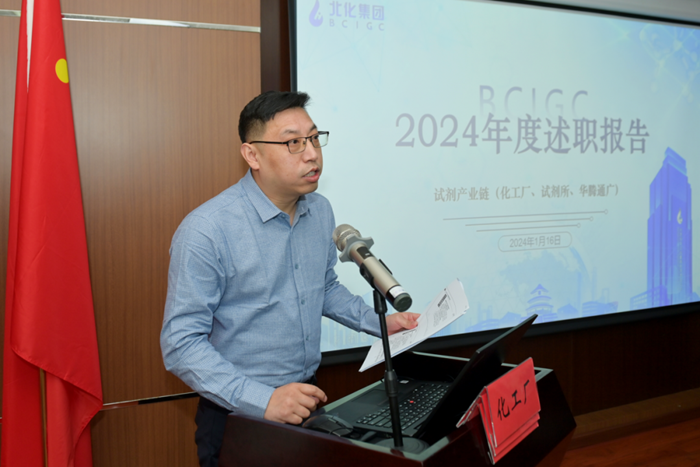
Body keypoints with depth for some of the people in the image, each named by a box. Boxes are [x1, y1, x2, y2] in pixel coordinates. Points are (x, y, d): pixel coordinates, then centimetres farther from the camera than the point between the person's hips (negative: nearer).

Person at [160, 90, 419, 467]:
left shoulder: (321, 211, 1)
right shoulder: (206, 231, -21)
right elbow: (181, 343, -22)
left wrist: (380, 323, 4)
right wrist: (262, 399, -30)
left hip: (308, 400, 7)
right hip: (240, 419, -6)